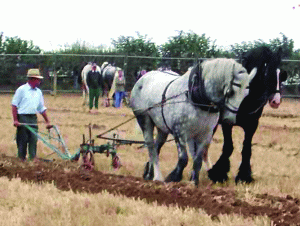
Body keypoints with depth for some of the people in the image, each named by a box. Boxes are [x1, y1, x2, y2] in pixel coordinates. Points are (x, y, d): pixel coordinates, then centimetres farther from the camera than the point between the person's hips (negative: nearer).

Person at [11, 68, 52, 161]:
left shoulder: (38, 92, 14)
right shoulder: (22, 89, -3)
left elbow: (42, 108, 20)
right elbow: (14, 105, -5)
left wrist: (47, 122, 17)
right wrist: (15, 120, -13)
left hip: (33, 118, 5)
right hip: (22, 118, -5)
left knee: (34, 139, 0)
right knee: (22, 140, -2)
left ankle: (33, 158, 3)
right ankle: (21, 159, 5)